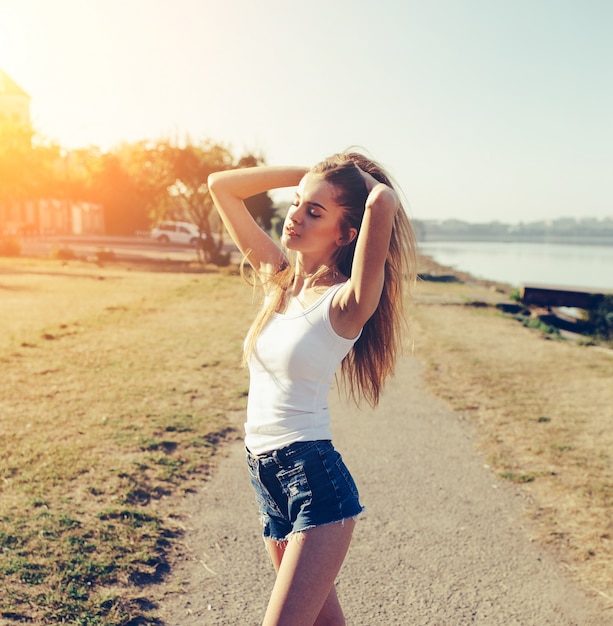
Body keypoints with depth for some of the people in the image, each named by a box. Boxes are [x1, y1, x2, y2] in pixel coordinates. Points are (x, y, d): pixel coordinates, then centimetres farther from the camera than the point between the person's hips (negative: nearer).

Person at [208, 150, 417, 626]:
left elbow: (383, 201, -31)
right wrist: (313, 174, 5)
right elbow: (221, 186, 9)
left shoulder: (346, 301, -14)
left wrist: (362, 175, -8)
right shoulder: (277, 277, 5)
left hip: (315, 478, -7)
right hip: (266, 478, 7)